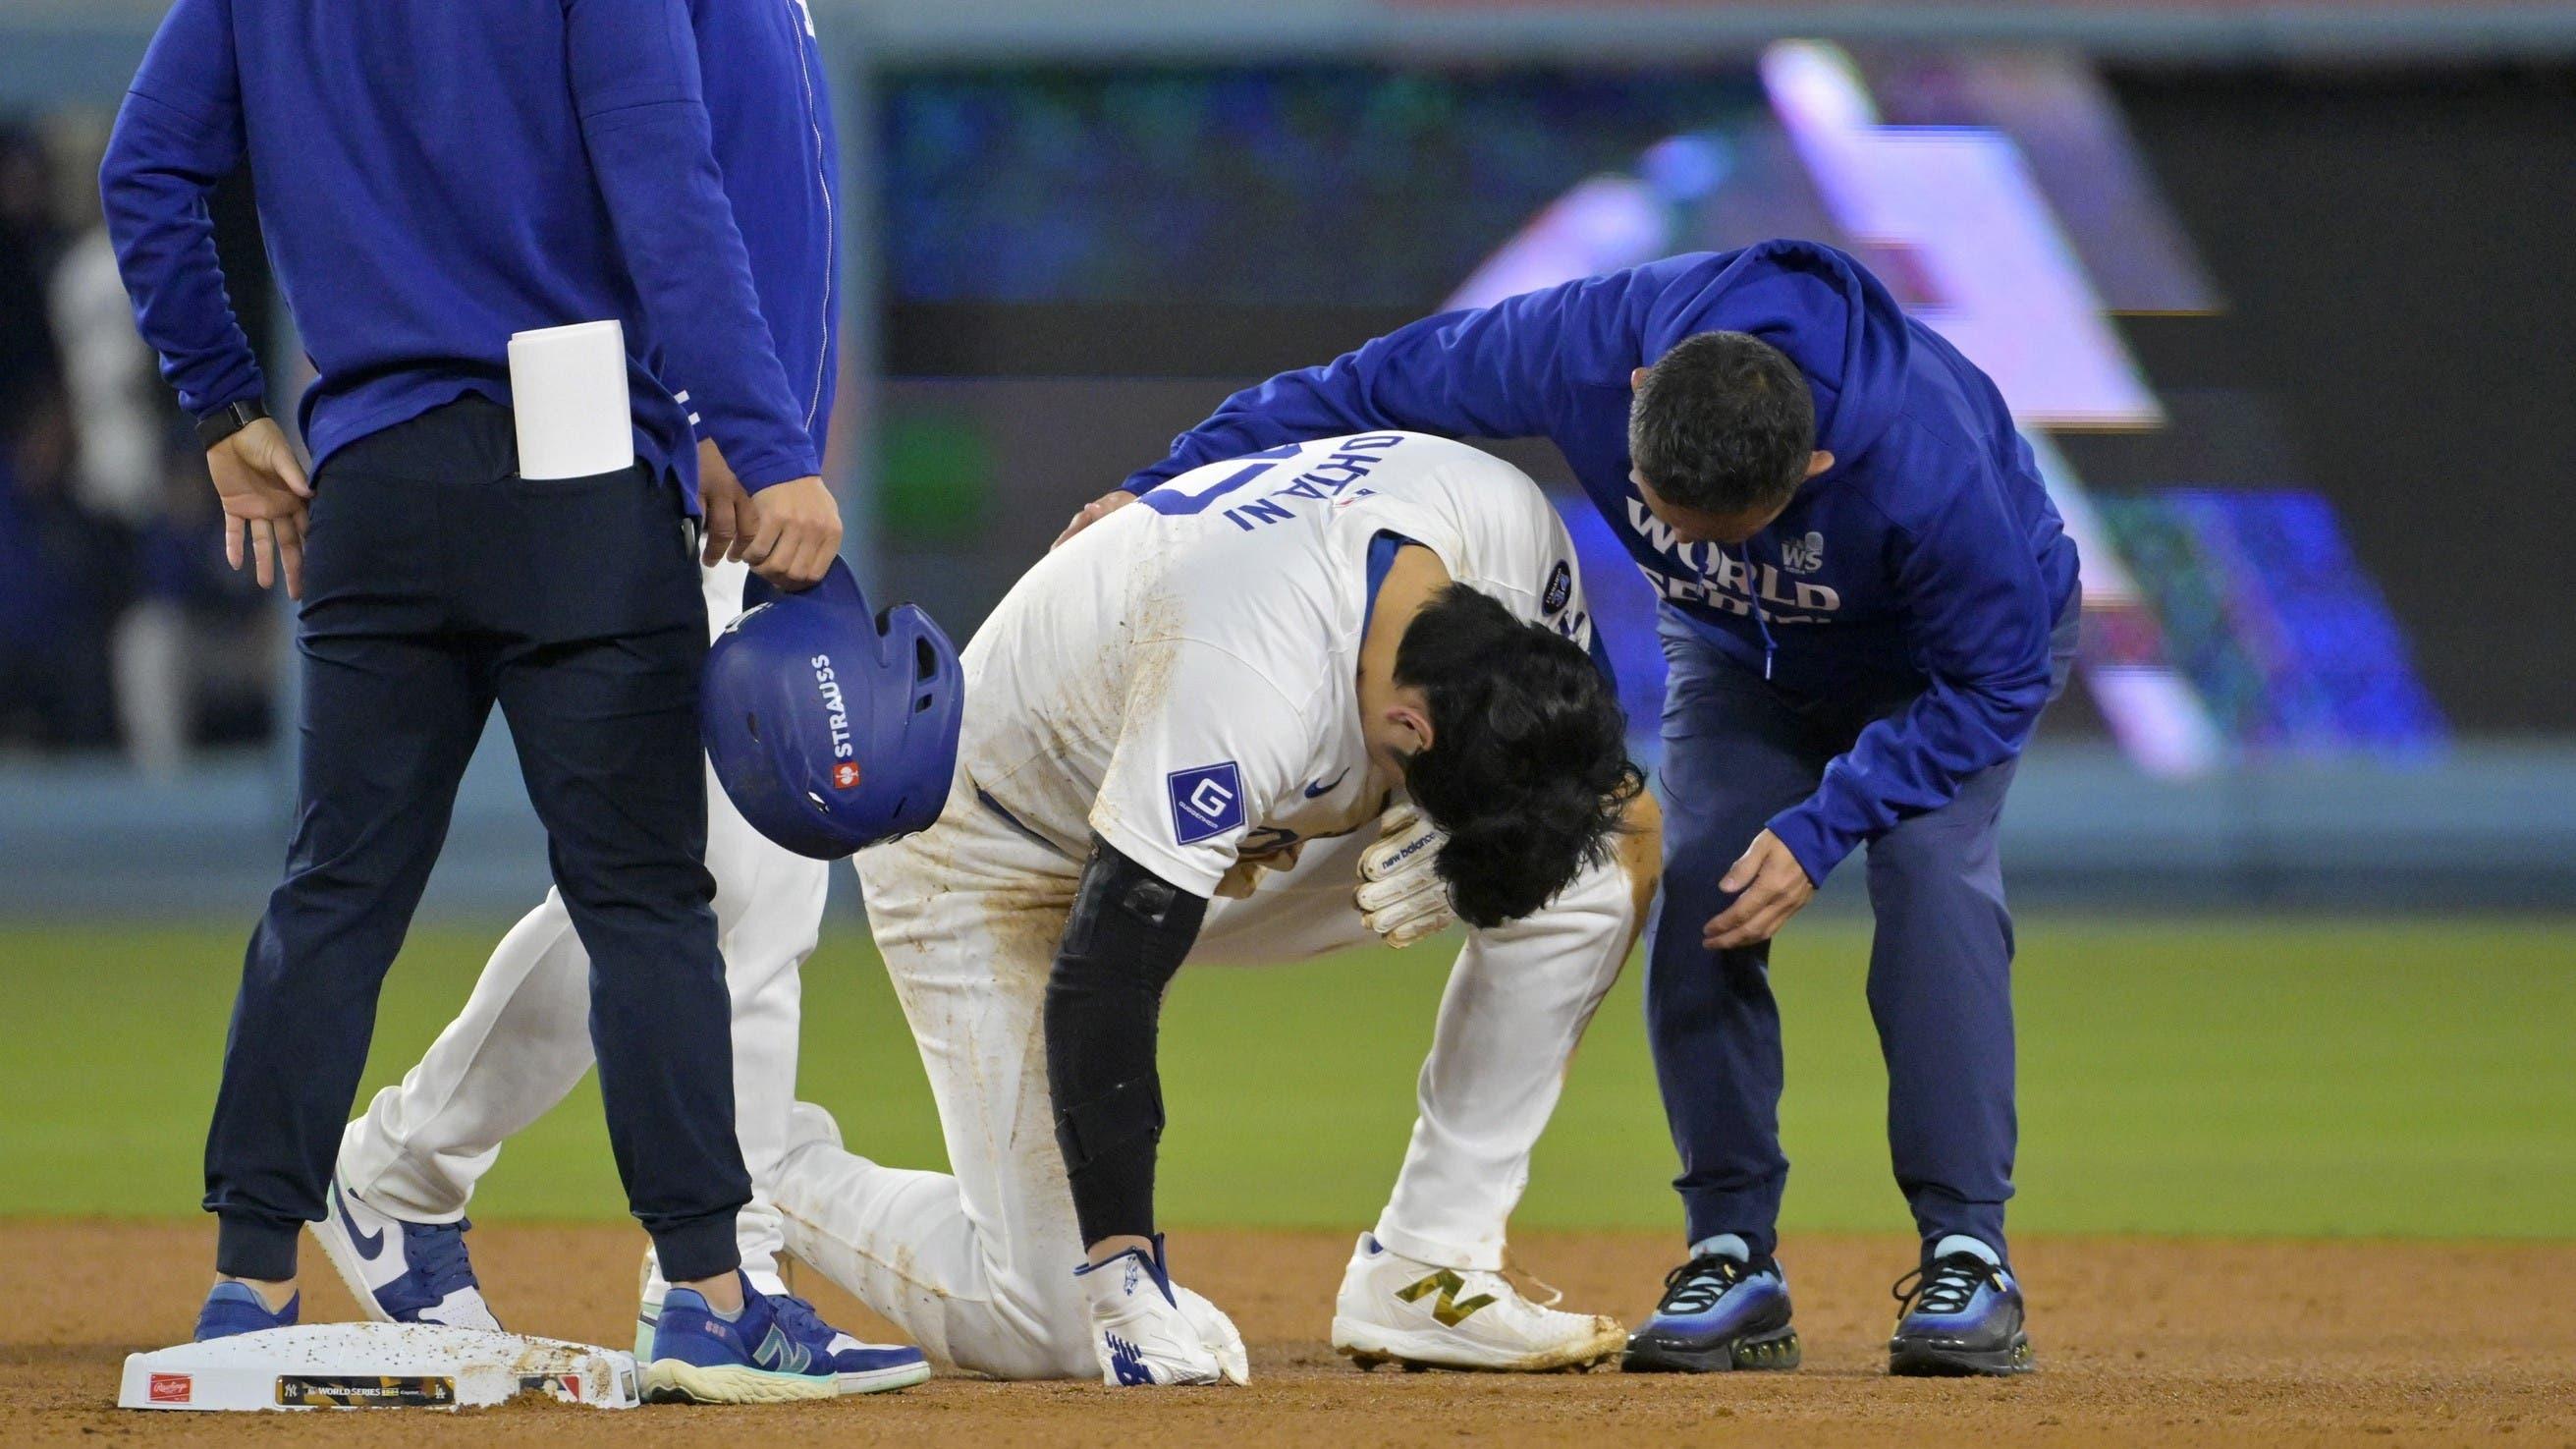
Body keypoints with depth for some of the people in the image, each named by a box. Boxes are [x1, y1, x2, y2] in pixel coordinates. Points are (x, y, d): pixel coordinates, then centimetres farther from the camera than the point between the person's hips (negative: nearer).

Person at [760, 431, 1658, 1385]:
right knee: (1057, 1330, -15)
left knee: (1606, 857, -15)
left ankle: (1419, 1277, -8)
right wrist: (1123, 1273, -38)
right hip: (998, 863, -7)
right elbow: (1098, 982, -37)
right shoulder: (1248, 690, -41)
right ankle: (780, 1172, 13)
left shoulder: (1517, 530, -22)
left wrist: (1446, 837, -26)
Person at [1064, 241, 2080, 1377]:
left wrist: (1822, 828, -35)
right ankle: (1734, 1257, -7)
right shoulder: (1582, 347, -36)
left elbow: (1995, 679, -29)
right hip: (1743, 651, 4)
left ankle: (1967, 1256, -21)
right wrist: (1167, 491, -18)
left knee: (1929, 865, -25)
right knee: (1695, 892, -14)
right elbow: (1376, 388, -19)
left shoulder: (1929, 463, -45)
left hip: (1944, 655, -4)